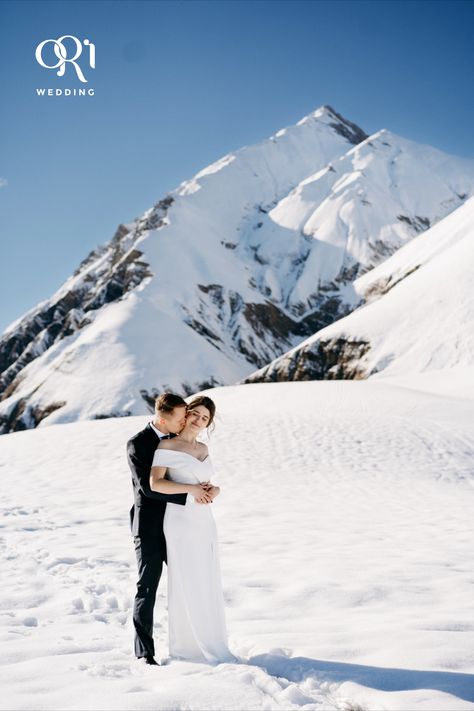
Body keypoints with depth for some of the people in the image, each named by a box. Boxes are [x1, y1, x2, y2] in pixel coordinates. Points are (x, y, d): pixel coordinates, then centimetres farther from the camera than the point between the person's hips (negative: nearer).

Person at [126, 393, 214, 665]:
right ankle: (144, 652, 6)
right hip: (149, 527, -6)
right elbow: (148, 487, -23)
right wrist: (189, 494, -25)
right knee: (147, 588, -2)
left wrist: (204, 490, -7)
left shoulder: (177, 440, 7)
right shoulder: (137, 444, -14)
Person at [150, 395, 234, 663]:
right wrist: (191, 489, -16)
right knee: (187, 585, -1)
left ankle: (207, 644, 21)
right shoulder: (167, 446, -8)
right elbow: (155, 483, -17)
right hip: (180, 521, -7)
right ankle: (187, 646, 10)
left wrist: (214, 490, 0)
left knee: (208, 585, 10)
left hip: (204, 522, 7)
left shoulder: (203, 449, 13)